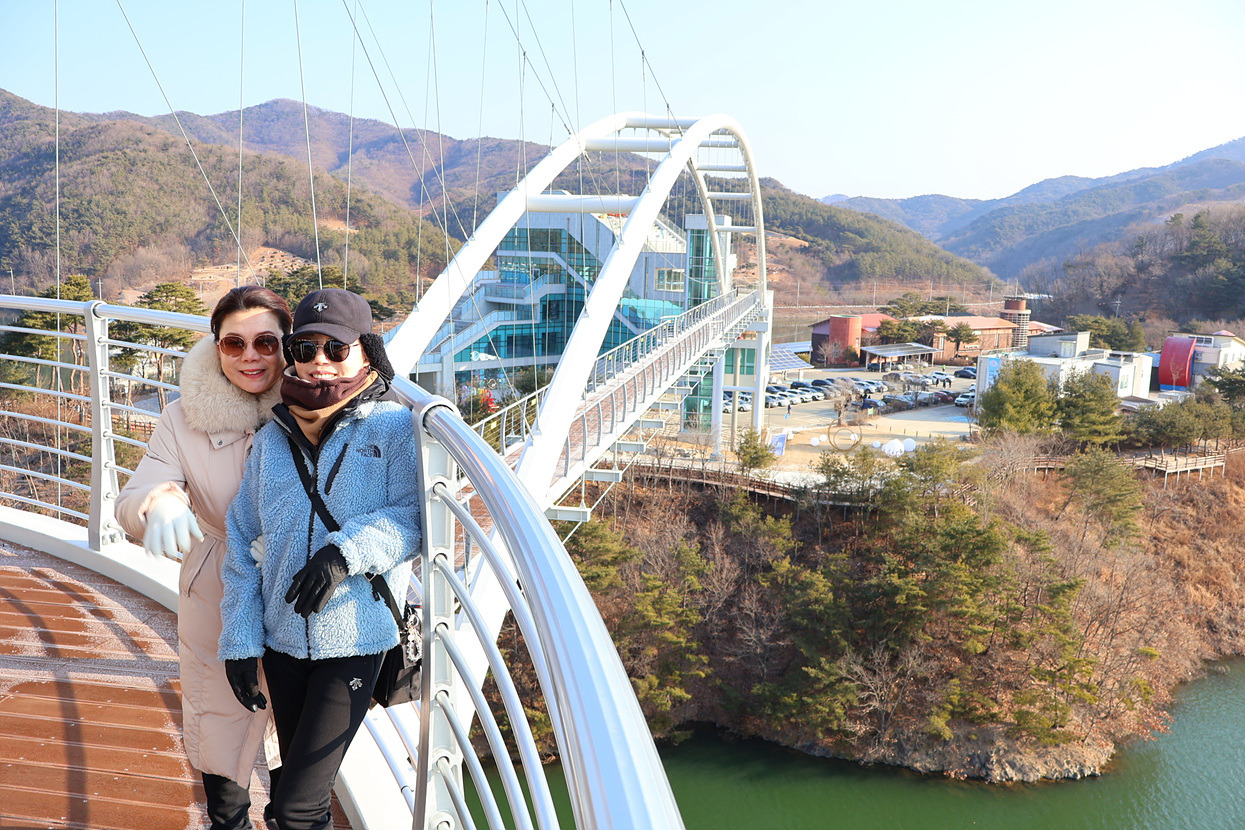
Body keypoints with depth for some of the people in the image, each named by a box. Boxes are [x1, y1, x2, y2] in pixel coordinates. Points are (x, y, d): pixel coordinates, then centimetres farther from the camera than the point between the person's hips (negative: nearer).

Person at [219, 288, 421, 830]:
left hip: (355, 640, -4)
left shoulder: (392, 426, -4)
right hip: (283, 639, 4)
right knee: (301, 781, 18)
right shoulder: (272, 438, 7)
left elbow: (412, 518, -9)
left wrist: (348, 549, -26)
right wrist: (239, 638, 2)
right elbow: (243, 541, 7)